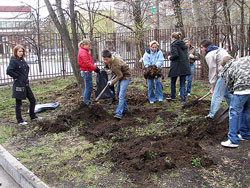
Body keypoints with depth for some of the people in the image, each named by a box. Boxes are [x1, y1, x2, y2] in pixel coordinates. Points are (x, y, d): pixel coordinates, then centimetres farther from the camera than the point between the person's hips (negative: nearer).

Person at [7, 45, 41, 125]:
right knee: (18, 103, 3)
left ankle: (33, 116, 28)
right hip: (18, 85, -8)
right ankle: (19, 121, 13)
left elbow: (27, 69, 27)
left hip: (26, 84, 8)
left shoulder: (23, 60, 11)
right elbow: (9, 71, -22)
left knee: (33, 100, 12)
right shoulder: (13, 61, -12)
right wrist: (17, 77, -13)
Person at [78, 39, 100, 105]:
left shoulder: (84, 51, 17)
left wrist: (94, 67, 7)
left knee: (88, 86, 15)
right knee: (89, 86, -4)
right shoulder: (83, 52, -16)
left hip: (87, 71, 10)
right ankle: (86, 100, 4)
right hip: (86, 71, -10)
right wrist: (95, 68, -17)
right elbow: (87, 63, -21)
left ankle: (87, 100, 23)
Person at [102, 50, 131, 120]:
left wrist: (112, 82, -16)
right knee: (118, 94, 17)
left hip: (125, 77, -10)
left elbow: (120, 75, -26)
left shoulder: (116, 64, -35)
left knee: (121, 95, -18)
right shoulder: (110, 59, -9)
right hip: (120, 76, 10)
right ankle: (125, 107, 34)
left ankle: (119, 113, -22)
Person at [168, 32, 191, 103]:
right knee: (182, 84, 6)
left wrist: (170, 58, -3)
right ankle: (183, 99, 1)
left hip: (176, 66, -5)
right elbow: (186, 54, 12)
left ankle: (173, 96, 26)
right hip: (185, 66, 5)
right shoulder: (183, 44, 13)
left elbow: (175, 55, -20)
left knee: (173, 82, 15)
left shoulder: (174, 45, -8)